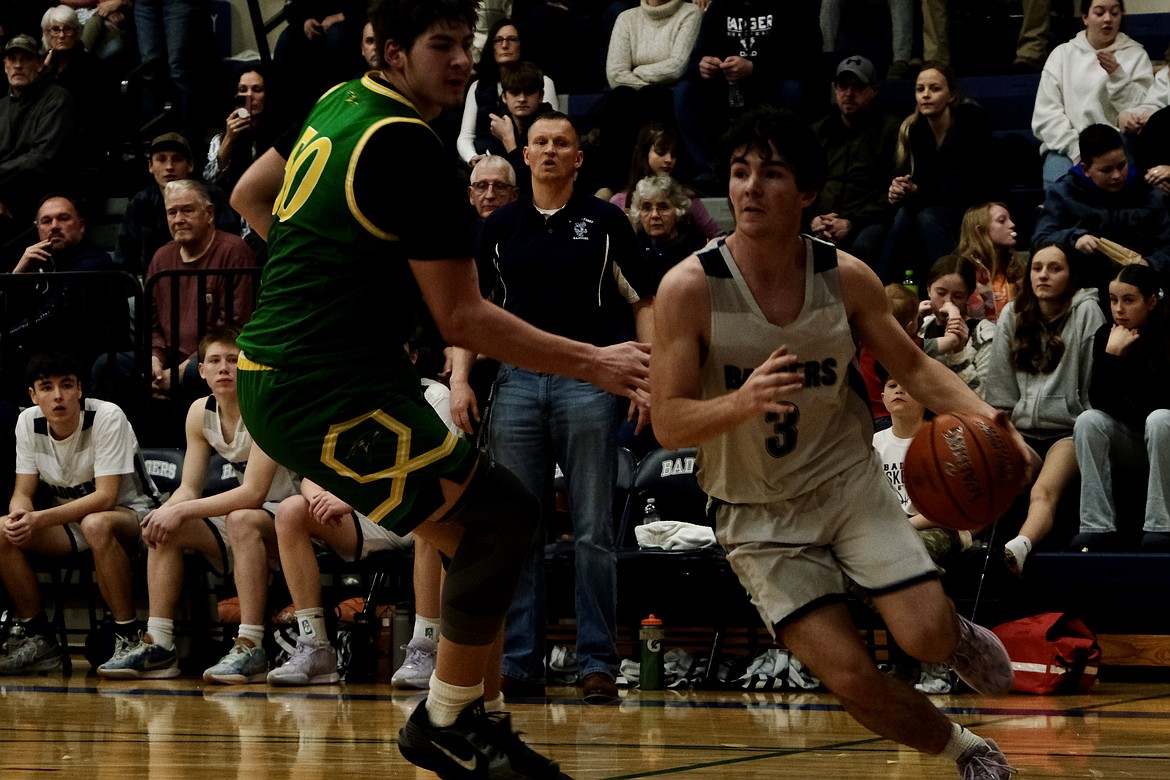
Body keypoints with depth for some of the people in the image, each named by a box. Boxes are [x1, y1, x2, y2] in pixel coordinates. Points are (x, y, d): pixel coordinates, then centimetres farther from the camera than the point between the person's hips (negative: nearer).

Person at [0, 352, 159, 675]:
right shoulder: (28, 422, -5)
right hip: (68, 521, 5)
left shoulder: (108, 418, -21)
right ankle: (37, 639, -11)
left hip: (129, 513, -5)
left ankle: (129, 636, -28)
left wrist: (40, 520, -36)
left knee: (96, 525, -40)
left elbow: (105, 497, -26)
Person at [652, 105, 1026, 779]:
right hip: (759, 513, -1)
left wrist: (980, 413, -16)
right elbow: (668, 424, -18)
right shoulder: (690, 288, -18)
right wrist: (741, 403, -38)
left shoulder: (846, 278, -9)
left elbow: (912, 365, 4)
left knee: (927, 637, -17)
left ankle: (961, 636, 22)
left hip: (848, 477, 1)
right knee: (853, 679, -11)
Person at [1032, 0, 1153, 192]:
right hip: (1067, 147, 1)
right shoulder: (1062, 54, 12)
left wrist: (1117, 75, -12)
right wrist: (1076, 149, -11)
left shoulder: (1136, 55, 11)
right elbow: (1045, 113, 3)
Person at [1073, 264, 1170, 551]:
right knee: (1087, 421, -22)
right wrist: (1111, 355, -20)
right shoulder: (1106, 335, -2)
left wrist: (1119, 356, -17)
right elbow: (1097, 400, -8)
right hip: (1128, 445, 4)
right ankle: (1098, 527, -27)